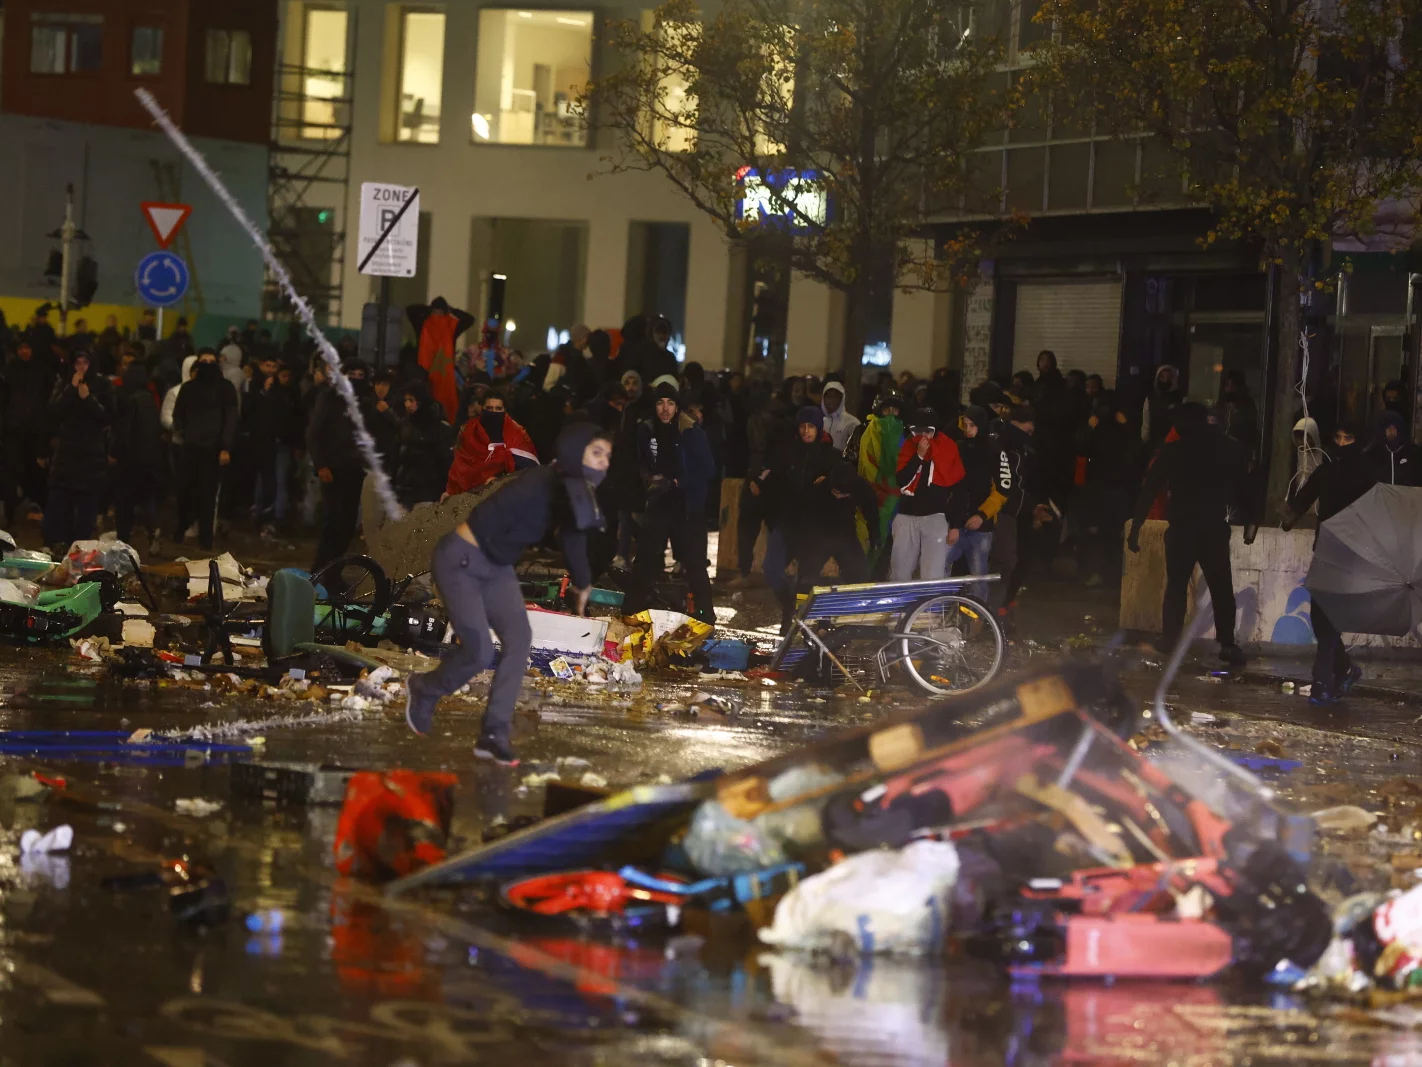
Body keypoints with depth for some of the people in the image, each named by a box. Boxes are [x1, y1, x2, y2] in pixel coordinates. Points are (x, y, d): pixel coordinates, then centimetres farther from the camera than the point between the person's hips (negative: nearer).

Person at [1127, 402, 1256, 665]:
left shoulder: (1172, 451, 2)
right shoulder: (1231, 449, 5)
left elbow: (1149, 491, 1)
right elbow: (1243, 489, 3)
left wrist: (1135, 528, 4)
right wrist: (1249, 521, 10)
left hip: (1181, 528, 0)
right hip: (1215, 529, 0)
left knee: (1176, 587, 9)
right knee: (1221, 589, 8)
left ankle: (1169, 643, 3)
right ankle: (1227, 644, 0)